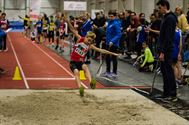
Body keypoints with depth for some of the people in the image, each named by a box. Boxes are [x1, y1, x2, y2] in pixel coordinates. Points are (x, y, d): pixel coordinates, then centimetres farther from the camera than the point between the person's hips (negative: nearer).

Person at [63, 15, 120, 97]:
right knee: (76, 72, -28)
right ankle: (80, 88, -41)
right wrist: (68, 22, -24)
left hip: (81, 62, 1)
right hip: (73, 61, -1)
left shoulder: (90, 46, -1)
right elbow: (73, 30, -11)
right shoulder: (80, 39, -4)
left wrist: (112, 53, -6)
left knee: (85, 67, -32)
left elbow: (101, 50, -2)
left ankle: (91, 82, -51)